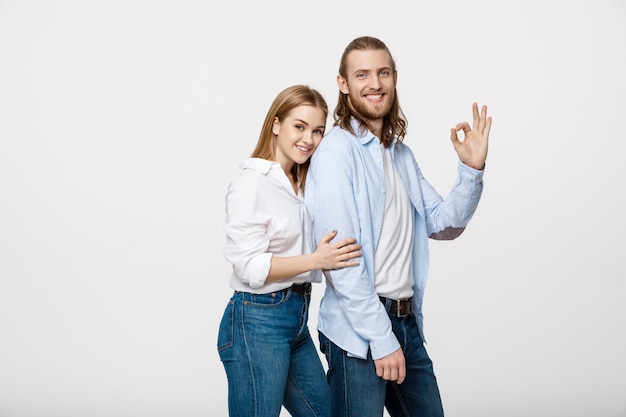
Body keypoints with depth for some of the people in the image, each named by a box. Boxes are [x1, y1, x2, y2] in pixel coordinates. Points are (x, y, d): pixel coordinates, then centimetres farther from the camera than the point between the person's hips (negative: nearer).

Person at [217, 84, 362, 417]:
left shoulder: (300, 184, 13)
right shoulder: (252, 182, -13)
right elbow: (250, 266, -18)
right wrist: (316, 260, -27)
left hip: (297, 317, 9)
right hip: (258, 321, -9)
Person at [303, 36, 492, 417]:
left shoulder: (401, 153, 13)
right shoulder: (336, 152, -13)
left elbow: (444, 223, 13)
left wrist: (472, 169, -3)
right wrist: (382, 339, -17)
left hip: (408, 324, 8)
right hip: (358, 332, -8)